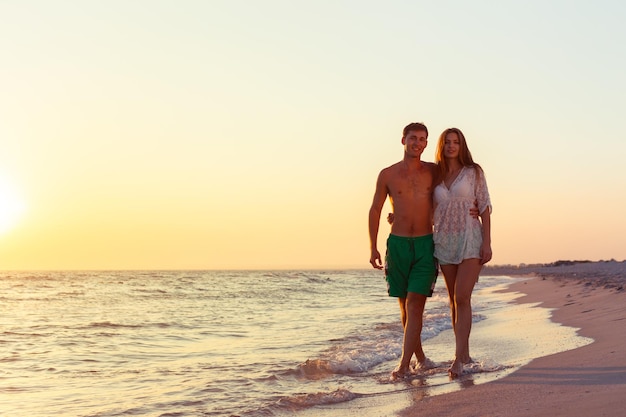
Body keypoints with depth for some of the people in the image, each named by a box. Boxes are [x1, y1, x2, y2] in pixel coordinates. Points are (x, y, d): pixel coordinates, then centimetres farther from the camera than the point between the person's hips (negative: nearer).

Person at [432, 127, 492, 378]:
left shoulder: (473, 173, 1)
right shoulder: (436, 177, 11)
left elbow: (485, 208, -3)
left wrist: (487, 243, -10)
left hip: (469, 240, -4)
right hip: (444, 242, 4)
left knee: (462, 299, -15)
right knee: (454, 300, 8)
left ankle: (458, 359, -17)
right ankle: (465, 354, 19)